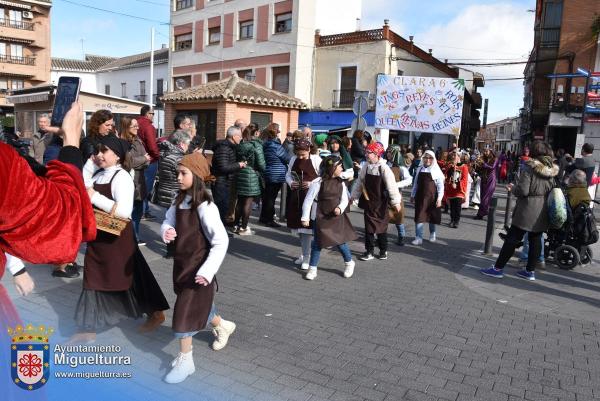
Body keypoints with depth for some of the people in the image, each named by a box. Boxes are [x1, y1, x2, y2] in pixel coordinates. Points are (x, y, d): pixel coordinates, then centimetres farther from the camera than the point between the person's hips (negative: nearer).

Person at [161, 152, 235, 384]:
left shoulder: (205, 206, -23)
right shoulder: (179, 200, 0)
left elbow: (221, 241, -24)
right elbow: (168, 221, 7)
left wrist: (207, 271, -28)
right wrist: (166, 231, -18)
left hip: (198, 267, -8)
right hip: (181, 263, 8)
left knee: (186, 312, -1)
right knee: (197, 304, 23)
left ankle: (185, 361, 17)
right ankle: (223, 327, 50)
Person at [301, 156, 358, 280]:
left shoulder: (340, 183, 1)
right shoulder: (318, 182, -14)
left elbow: (344, 199, 8)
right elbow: (308, 200, -10)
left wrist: (340, 208, -13)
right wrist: (305, 217, -9)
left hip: (337, 217, 3)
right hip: (321, 217, -3)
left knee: (340, 240, 5)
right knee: (318, 242, 3)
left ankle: (349, 263, 29)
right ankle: (312, 268, 19)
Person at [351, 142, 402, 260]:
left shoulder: (383, 168, -16)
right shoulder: (366, 166, 1)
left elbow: (391, 185, -17)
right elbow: (360, 182, 11)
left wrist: (396, 202, -18)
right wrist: (353, 196, 13)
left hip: (381, 203, -4)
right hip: (368, 202, 4)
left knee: (382, 227, 9)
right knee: (369, 227, 5)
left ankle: (383, 250, 26)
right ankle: (369, 251, 14)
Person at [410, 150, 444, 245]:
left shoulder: (436, 171, -5)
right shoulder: (419, 169, 6)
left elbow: (440, 186, -6)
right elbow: (415, 183, 13)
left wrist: (439, 198, -13)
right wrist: (412, 195, 12)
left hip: (432, 197, -2)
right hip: (420, 197, 2)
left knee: (432, 217, 11)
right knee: (419, 217, -4)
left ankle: (432, 234, 33)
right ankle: (418, 238, -1)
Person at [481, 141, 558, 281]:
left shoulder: (529, 168, -13)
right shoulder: (552, 170, 7)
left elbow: (523, 190, -18)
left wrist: (513, 188, 0)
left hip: (527, 211, -6)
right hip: (543, 212, 6)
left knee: (512, 239, -1)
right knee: (535, 240, 12)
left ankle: (498, 268, 4)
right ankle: (530, 271, 19)